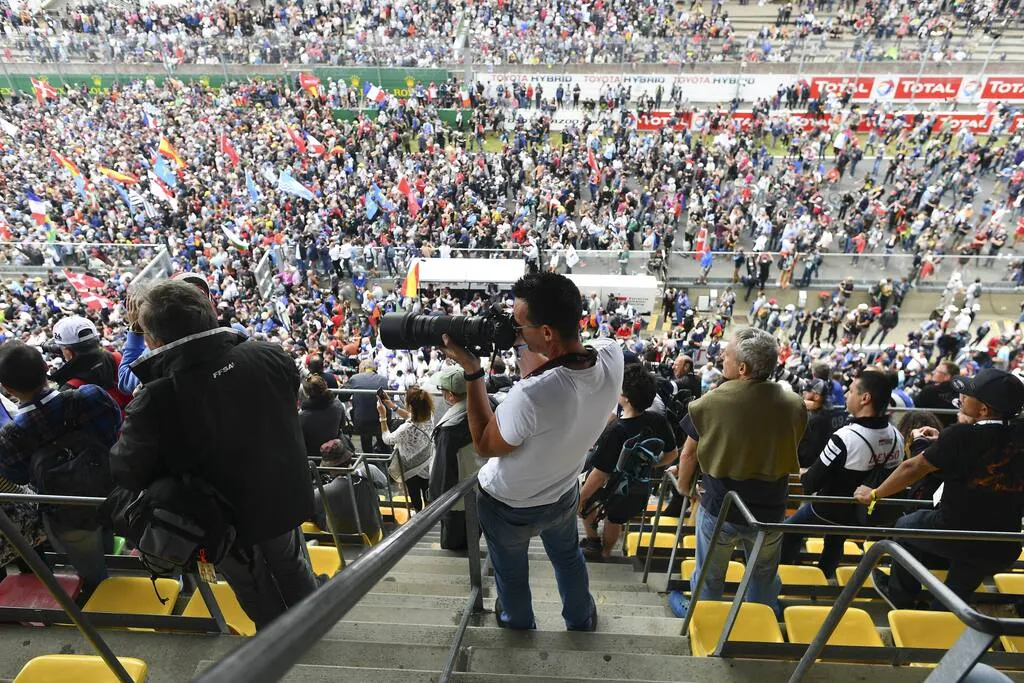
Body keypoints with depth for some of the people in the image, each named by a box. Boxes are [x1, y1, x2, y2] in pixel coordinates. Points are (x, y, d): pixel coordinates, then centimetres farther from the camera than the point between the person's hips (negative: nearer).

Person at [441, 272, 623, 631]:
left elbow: (484, 445, -24)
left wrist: (472, 371, -25)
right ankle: (581, 620, 61)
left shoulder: (530, 396, -45)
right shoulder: (611, 353, -26)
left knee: (511, 572, 29)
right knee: (568, 556, 35)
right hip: (563, 493, 5)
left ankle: (519, 626, 59)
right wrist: (522, 343, -17)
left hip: (509, 505, -4)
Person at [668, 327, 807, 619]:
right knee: (764, 574, 28)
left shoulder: (710, 402, -21)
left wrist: (683, 489, 8)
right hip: (770, 508, 3)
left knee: (709, 573, 22)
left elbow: (689, 454, -10)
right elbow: (790, 453, 4)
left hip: (719, 507, -2)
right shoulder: (794, 404, -13)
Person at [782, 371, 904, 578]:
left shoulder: (846, 437, -35)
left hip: (830, 511, -6)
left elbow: (812, 483, -26)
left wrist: (803, 476, -3)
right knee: (835, 542, 30)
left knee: (790, 531, 16)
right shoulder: (896, 436, -13)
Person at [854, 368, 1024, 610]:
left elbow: (913, 468, -10)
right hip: (1004, 547, 5)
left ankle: (901, 594, 38)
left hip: (958, 533, -5)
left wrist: (874, 494, 2)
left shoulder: (962, 435, -19)